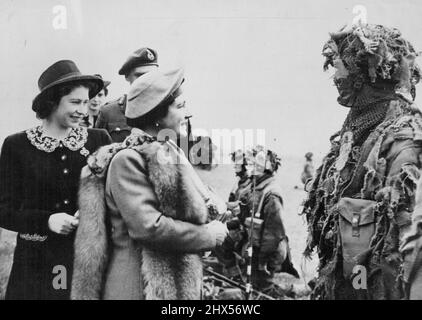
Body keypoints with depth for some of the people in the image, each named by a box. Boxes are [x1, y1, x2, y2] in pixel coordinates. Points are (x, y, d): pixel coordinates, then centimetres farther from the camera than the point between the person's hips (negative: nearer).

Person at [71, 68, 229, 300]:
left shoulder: (164, 153, 12)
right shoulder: (127, 160, -16)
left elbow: (192, 210, 16)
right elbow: (147, 226, -25)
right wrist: (209, 235, -16)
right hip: (141, 287, -8)